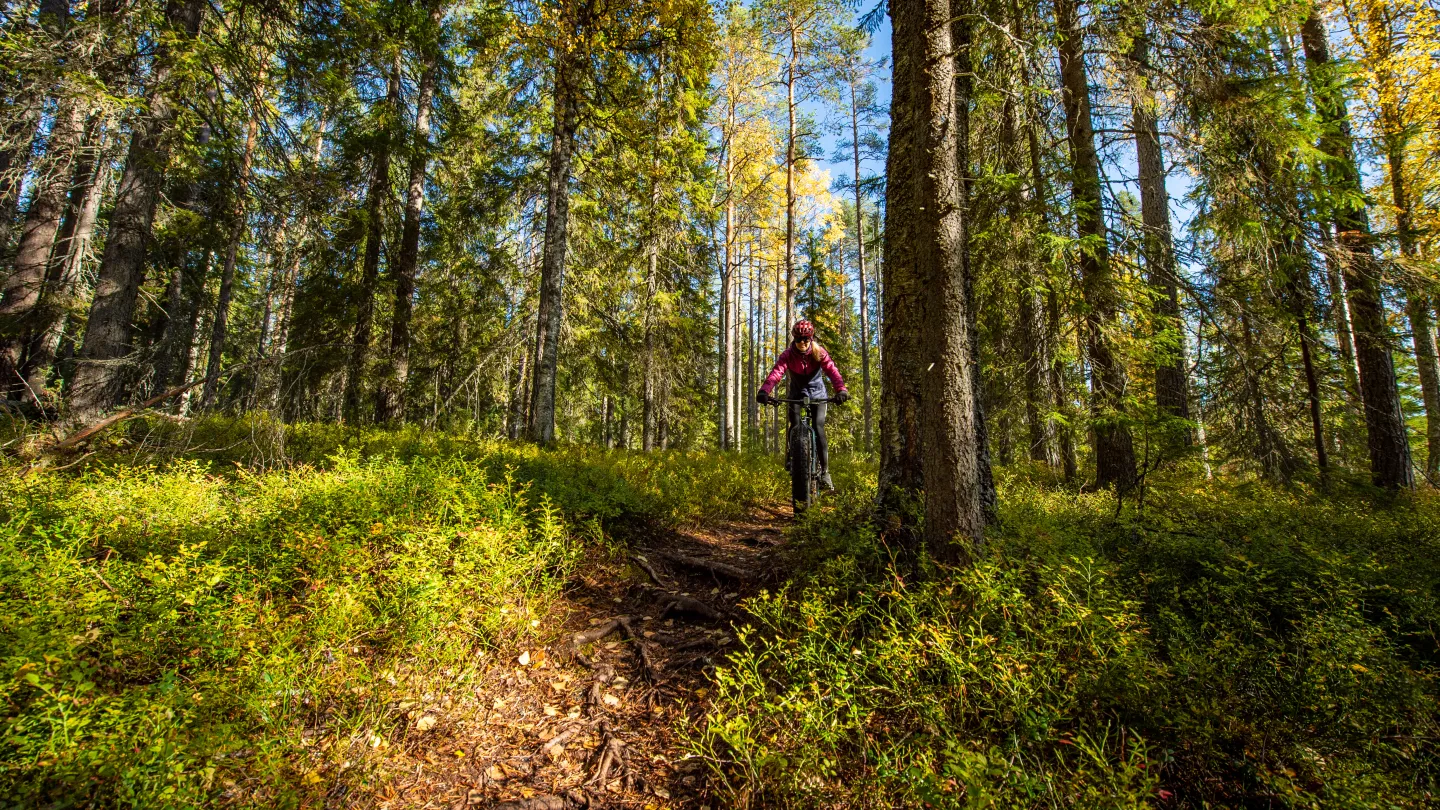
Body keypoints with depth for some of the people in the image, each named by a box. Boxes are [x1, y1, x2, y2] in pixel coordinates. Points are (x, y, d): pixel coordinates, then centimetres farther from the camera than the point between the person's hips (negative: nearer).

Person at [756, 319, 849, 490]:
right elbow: (776, 373, -36)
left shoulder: (819, 353, -20)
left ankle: (824, 471, -6)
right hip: (797, 393, 1)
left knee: (818, 429, -13)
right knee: (795, 425, -19)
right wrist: (764, 391, -55)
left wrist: (841, 390, -54)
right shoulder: (788, 354, -20)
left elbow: (832, 371, -34)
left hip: (817, 392, -1)